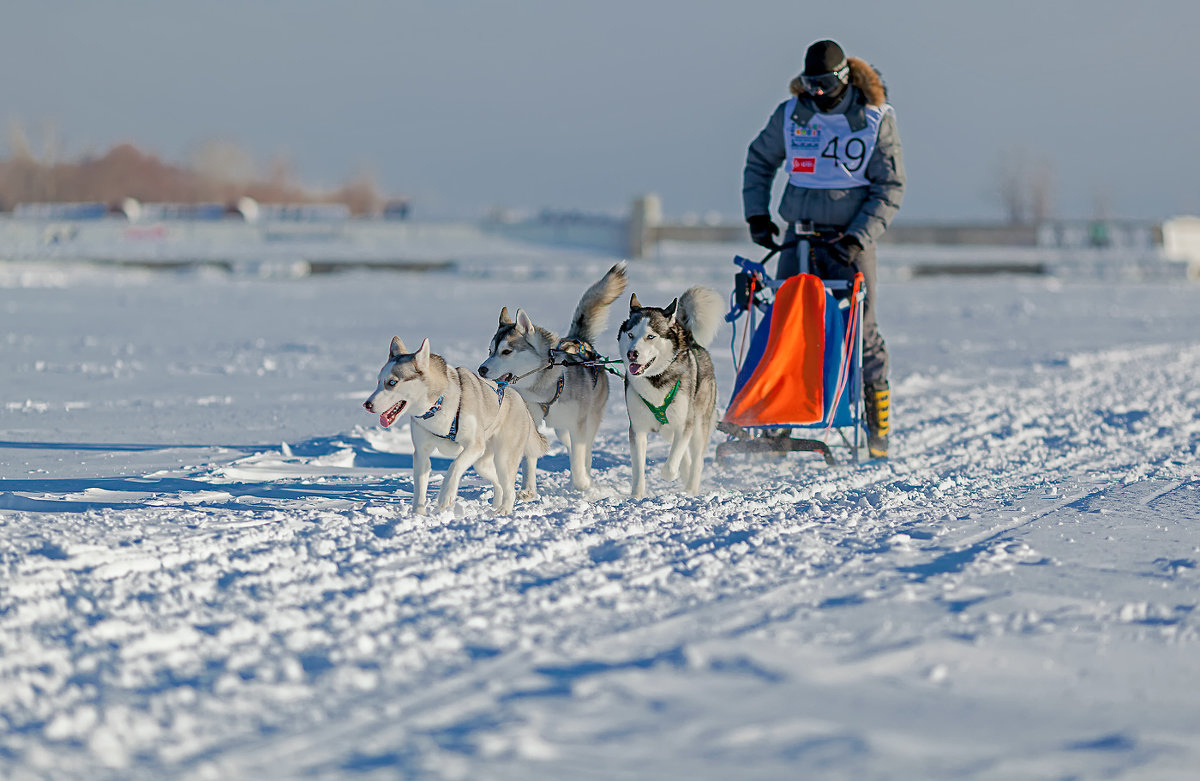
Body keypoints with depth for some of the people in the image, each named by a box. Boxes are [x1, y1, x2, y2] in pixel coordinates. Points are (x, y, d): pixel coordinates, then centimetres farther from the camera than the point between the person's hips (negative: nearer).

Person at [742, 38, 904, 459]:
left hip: (852, 238, -2)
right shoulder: (790, 115, 3)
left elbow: (890, 188, -4)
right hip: (800, 235, 2)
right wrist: (757, 213, 6)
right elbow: (759, 160, 18)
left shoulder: (876, 121, -4)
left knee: (859, 328, -5)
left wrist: (858, 238, -13)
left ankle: (877, 426, 5)